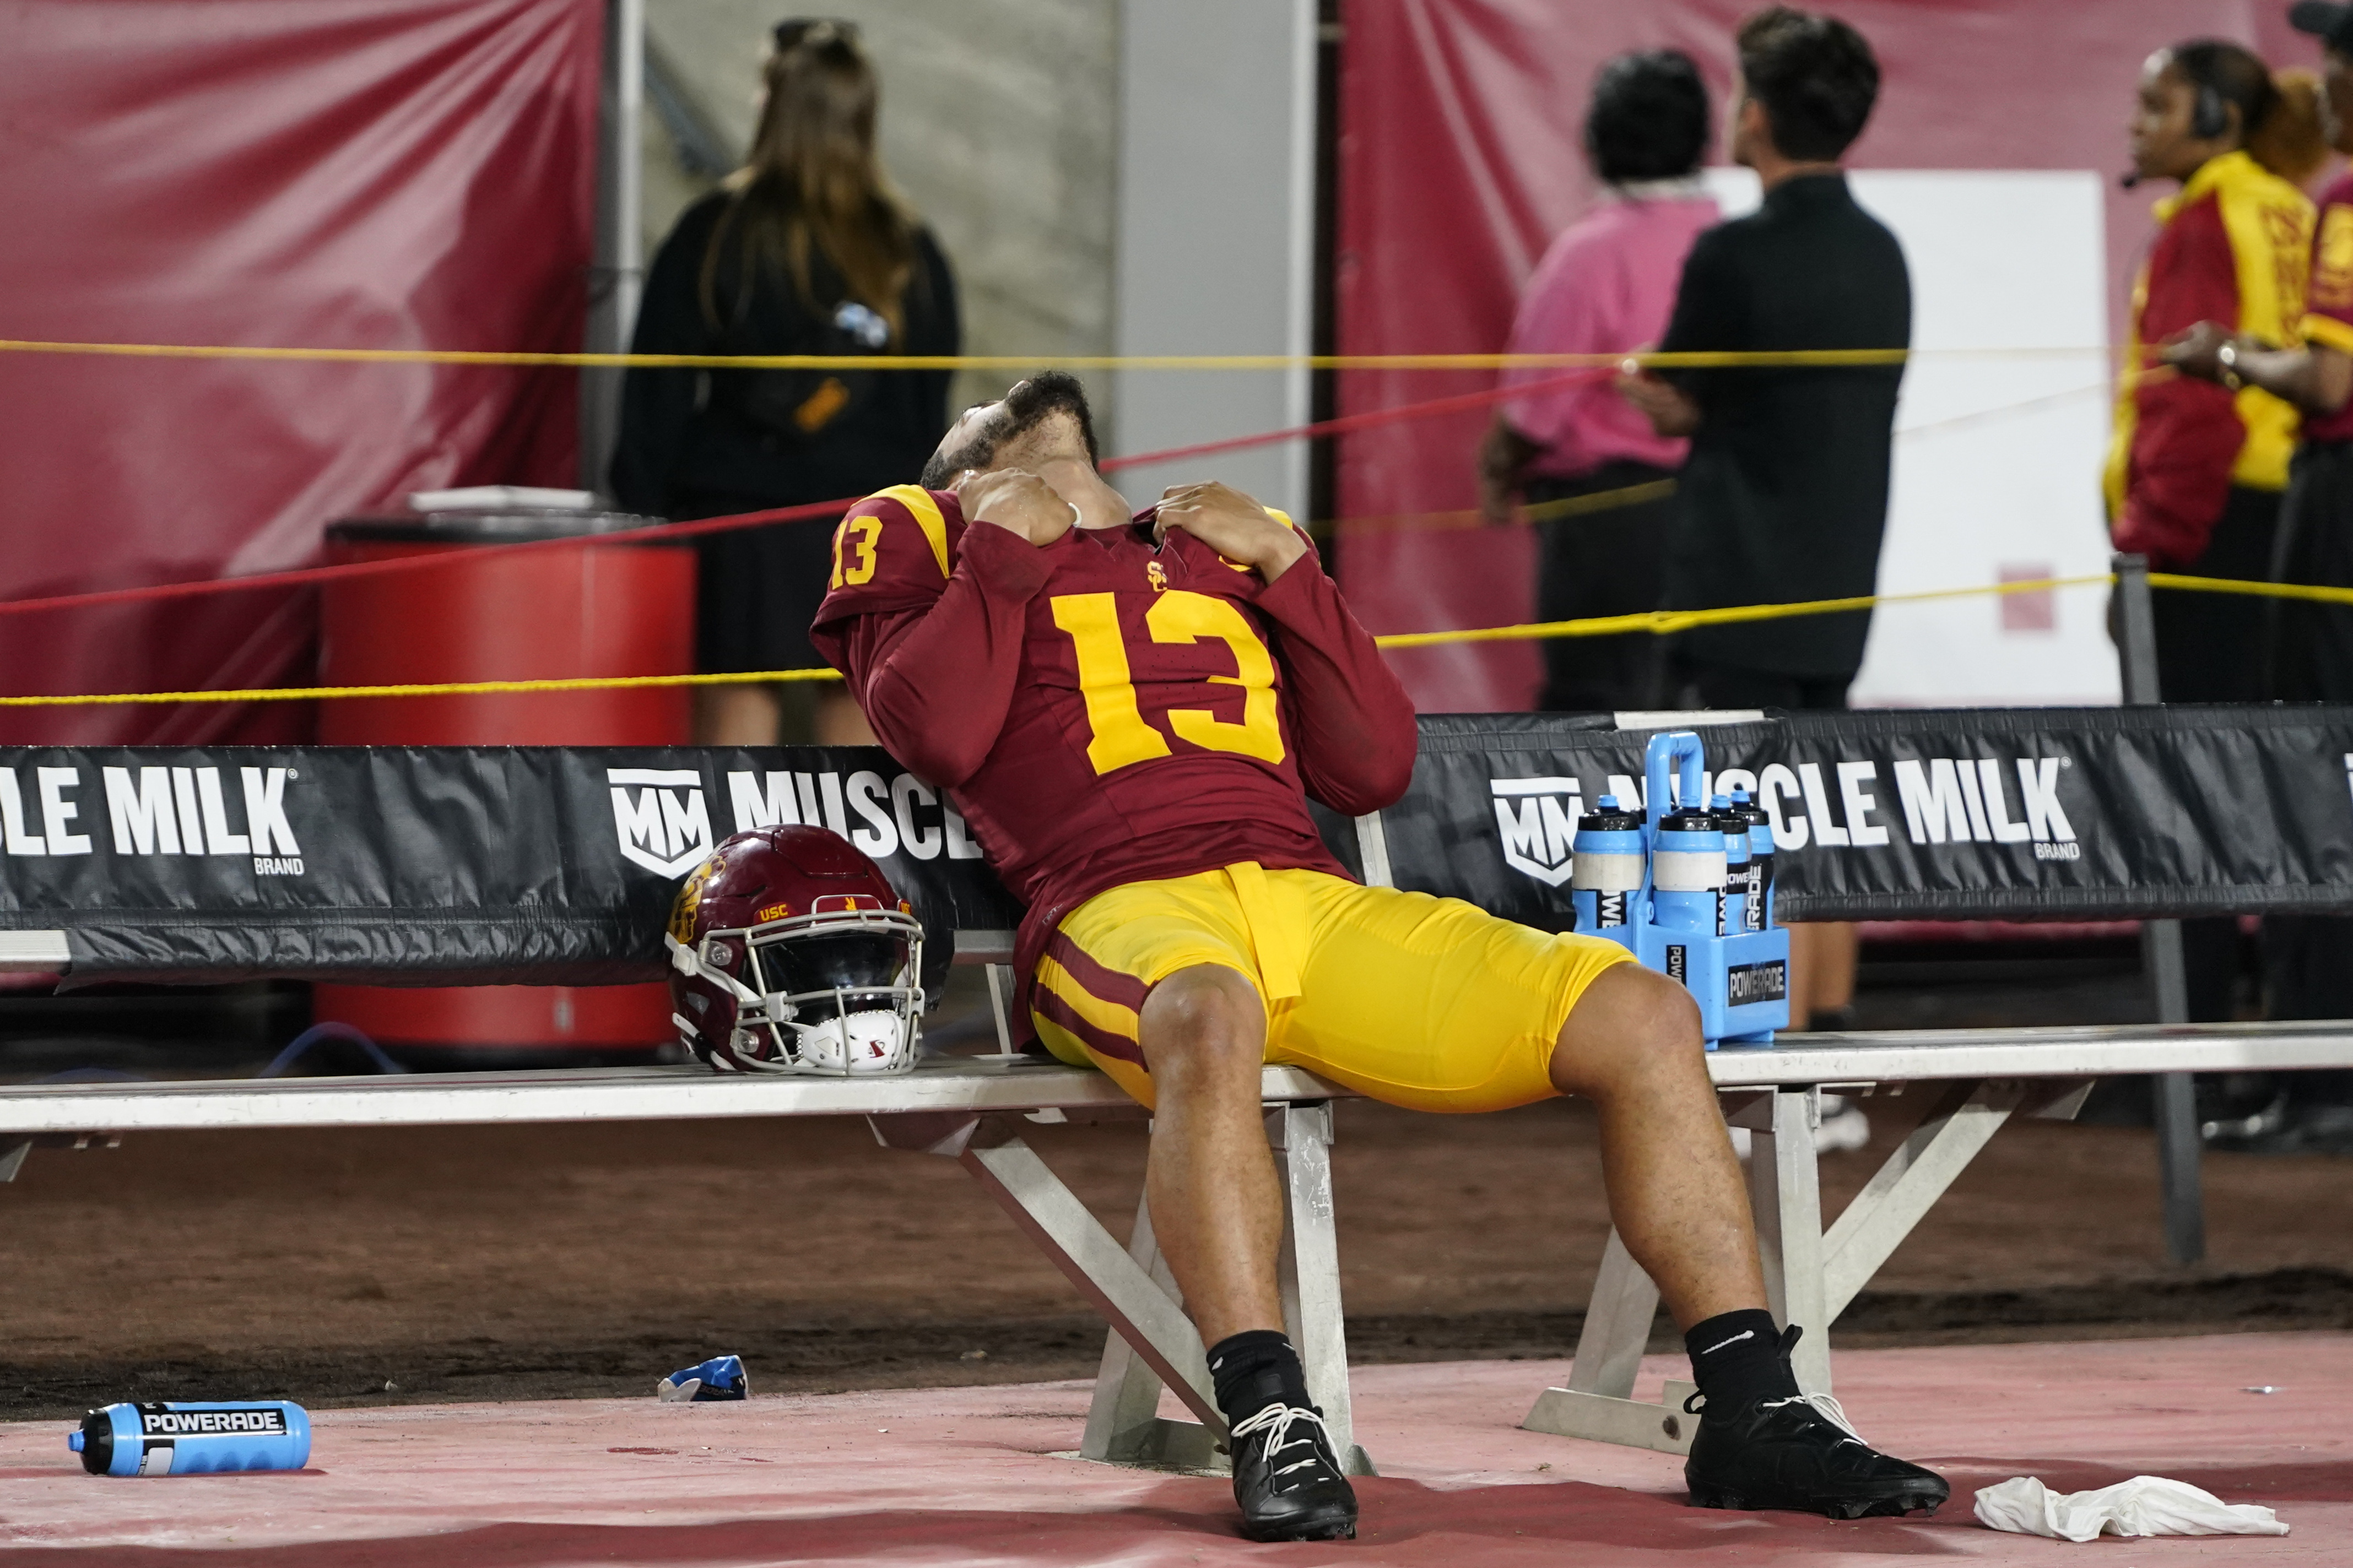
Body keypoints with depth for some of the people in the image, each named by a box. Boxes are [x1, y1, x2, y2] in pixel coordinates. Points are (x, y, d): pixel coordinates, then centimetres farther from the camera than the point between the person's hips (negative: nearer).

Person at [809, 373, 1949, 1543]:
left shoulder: (1221, 545, 33)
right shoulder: (931, 539, 22)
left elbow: (1372, 768, 20)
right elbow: (935, 732, -1)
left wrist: (1285, 566, 15)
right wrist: (1008, 541, 7)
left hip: (1311, 904, 5)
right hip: (1122, 908, -5)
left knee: (1643, 1016, -11)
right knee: (1207, 1017, -43)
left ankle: (1754, 1416, -10)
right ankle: (1269, 1426, -45)